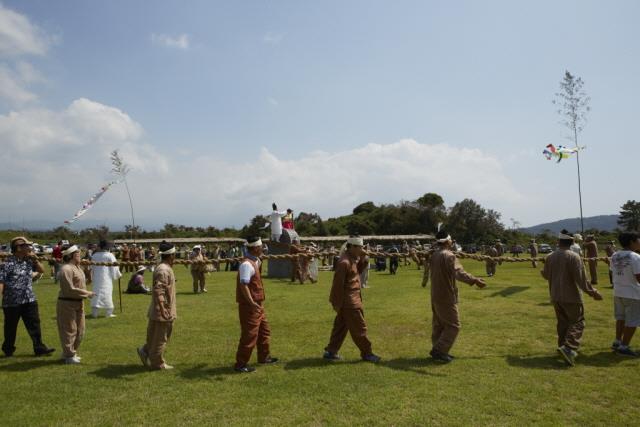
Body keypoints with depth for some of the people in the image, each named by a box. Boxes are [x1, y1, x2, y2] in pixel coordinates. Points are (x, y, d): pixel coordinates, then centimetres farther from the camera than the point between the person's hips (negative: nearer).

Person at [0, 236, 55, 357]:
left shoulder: (28, 261, 6)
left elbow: (41, 270, 17)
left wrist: (35, 259, 1)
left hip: (29, 300, 5)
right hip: (12, 302, -5)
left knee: (34, 325, 4)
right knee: (11, 328, 11)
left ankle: (39, 348, 9)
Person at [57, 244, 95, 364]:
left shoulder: (77, 267, 11)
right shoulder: (66, 269, -18)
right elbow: (70, 289, -22)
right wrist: (87, 293, -16)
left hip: (78, 303, 10)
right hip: (67, 303, -10)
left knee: (79, 331, 16)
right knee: (69, 330, 1)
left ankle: (70, 353, 30)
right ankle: (69, 356, 12)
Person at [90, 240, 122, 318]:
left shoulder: (94, 255, 3)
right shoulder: (110, 255, -9)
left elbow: (92, 268, 13)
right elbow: (114, 267, -5)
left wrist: (92, 276, 27)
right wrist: (119, 275, 10)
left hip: (97, 278, 3)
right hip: (107, 278, -3)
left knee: (96, 293, 7)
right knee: (107, 293, 2)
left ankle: (94, 313, 6)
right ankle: (109, 313, 7)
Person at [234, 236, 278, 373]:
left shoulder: (255, 261, 10)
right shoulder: (247, 264, -21)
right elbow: (243, 285, -31)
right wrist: (251, 302, -36)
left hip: (258, 304, 10)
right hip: (249, 306, -10)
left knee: (264, 330, 21)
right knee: (249, 335, -3)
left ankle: (264, 357, 37)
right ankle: (240, 364, 9)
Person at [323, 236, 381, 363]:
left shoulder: (352, 259, 9)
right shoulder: (344, 262, -21)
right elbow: (338, 284, -21)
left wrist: (362, 259, 0)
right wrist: (338, 303, -18)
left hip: (352, 299, 10)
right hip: (349, 300, -10)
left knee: (341, 326, 15)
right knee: (359, 327, 2)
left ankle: (331, 351, 22)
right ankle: (366, 353, 15)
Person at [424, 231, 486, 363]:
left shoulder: (433, 255, 6)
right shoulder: (449, 256, -20)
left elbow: (427, 267, 27)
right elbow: (459, 272, -35)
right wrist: (475, 280, -46)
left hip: (435, 296, 9)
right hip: (446, 297, -9)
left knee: (438, 324, 17)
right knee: (453, 325, 0)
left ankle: (437, 350, 23)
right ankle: (439, 351, -3)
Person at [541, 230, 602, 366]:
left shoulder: (550, 257, 1)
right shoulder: (574, 257, -16)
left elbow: (546, 275, 14)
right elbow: (581, 279, -17)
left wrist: (542, 271, 37)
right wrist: (593, 292, -7)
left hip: (555, 296, 6)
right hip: (571, 296, -6)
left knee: (562, 322, 18)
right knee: (577, 322, 2)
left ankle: (562, 345, 25)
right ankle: (569, 348, -13)